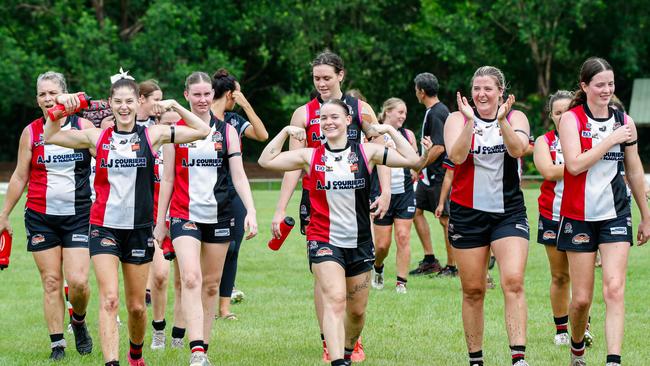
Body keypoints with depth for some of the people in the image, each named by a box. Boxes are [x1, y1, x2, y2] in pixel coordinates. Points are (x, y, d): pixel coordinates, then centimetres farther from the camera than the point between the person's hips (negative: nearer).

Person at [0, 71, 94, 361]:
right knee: (51, 282, -1)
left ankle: (78, 321, 20)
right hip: (41, 217, 1)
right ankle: (57, 344, 7)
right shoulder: (31, 132, 3)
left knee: (78, 281, -11)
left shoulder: (83, 127, 0)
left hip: (78, 215, -1)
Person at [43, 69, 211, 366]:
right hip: (104, 227, -1)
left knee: (136, 305, 10)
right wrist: (61, 107, -9)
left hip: (139, 228, 1)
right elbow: (50, 137, 4)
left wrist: (174, 105, -5)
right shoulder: (97, 137, 2)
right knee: (109, 299, -16)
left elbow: (202, 131, 2)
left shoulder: (152, 135, 1)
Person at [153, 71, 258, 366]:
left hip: (219, 216, 3)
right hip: (185, 215, -3)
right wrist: (160, 221, 6)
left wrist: (251, 211, -8)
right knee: (191, 279, -19)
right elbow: (168, 179, 7)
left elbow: (238, 176, 4)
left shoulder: (226, 131, 7)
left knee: (211, 284, 8)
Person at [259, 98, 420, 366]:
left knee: (357, 311, 12)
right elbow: (266, 161, 3)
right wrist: (285, 132, -2)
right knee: (335, 301, -22)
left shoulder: (366, 152, 2)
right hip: (324, 241, -2)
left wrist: (390, 130, -6)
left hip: (359, 242, 2)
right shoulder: (311, 156, 2)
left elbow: (411, 159, -3)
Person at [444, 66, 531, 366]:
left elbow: (517, 149, -17)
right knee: (473, 290, 4)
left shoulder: (516, 117, 3)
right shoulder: (458, 119, 1)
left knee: (513, 282, -16)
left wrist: (502, 120, -31)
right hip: (467, 214, 0)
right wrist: (470, 121, -28)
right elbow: (456, 156, -17)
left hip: (509, 212, 0)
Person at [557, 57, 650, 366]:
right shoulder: (571, 119, -4)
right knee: (581, 298, 2)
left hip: (616, 214, 2)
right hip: (579, 216, -2)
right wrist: (611, 140, -17)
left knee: (614, 288, -14)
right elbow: (575, 164, -18)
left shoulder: (624, 121, 7)